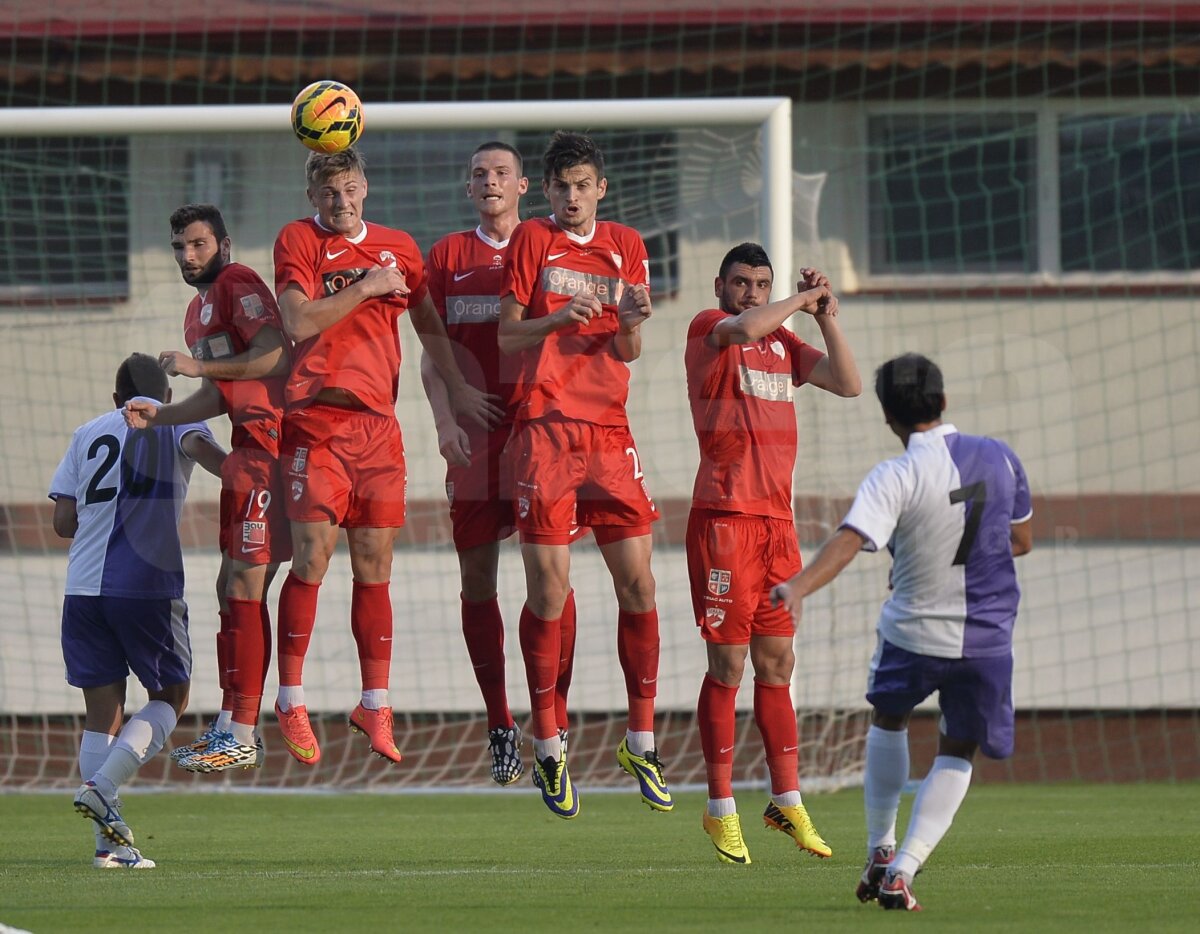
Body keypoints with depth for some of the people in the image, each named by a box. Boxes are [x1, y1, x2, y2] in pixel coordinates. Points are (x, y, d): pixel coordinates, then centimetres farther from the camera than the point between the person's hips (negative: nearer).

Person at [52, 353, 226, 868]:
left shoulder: (88, 434, 18)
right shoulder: (175, 423, 9)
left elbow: (63, 522, 12)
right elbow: (198, 445, -17)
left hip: (83, 588, 4)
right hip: (149, 588, -4)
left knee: (102, 708, 8)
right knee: (170, 696, 12)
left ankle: (109, 842, 3)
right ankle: (102, 787, -8)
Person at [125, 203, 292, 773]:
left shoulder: (238, 284, -8)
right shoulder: (199, 307, 23)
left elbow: (278, 356, -20)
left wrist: (200, 366, -20)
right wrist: (158, 417, 14)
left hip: (268, 443, -11)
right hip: (248, 448, 11)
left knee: (245, 588, -11)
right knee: (233, 587, 13)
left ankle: (242, 737, -10)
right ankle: (229, 726, 19)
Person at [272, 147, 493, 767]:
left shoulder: (397, 247, 15)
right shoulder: (298, 240, 3)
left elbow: (429, 325, 23)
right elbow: (299, 323, -10)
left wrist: (457, 389, 14)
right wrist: (366, 289, -8)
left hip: (377, 422, 4)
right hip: (316, 419, -4)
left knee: (374, 565, 4)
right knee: (311, 557, -8)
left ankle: (375, 705, 9)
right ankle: (291, 699, 1)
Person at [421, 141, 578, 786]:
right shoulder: (448, 256, 11)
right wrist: (444, 419, -8)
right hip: (474, 436, 2)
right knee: (477, 579, 1)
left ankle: (555, 725, -6)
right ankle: (499, 726, 10)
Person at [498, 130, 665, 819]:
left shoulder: (625, 245, 13)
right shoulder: (532, 241, 5)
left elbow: (629, 351, 10)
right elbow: (507, 336, 1)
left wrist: (632, 321, -12)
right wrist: (557, 319, -17)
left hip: (609, 431, 3)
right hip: (545, 428, -3)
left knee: (638, 582, -2)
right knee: (549, 590, -6)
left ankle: (642, 741, 8)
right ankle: (548, 748, 4)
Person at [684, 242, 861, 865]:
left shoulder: (783, 341, 17)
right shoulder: (707, 328, -2)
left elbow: (848, 385, 12)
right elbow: (744, 328, -24)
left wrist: (825, 317, 5)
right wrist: (803, 300, -10)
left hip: (778, 520, 6)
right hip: (723, 516, -6)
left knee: (776, 665, 9)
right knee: (728, 665, -4)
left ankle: (787, 801, 13)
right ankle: (721, 809, 1)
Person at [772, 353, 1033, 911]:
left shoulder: (894, 480, -16)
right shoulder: (999, 458, -2)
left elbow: (849, 541, -33)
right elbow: (1022, 541, 11)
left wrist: (799, 588, -45)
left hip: (913, 633, -2)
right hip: (987, 636, 2)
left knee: (887, 719, 28)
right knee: (956, 754, 13)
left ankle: (880, 852, 29)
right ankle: (902, 872, -2)